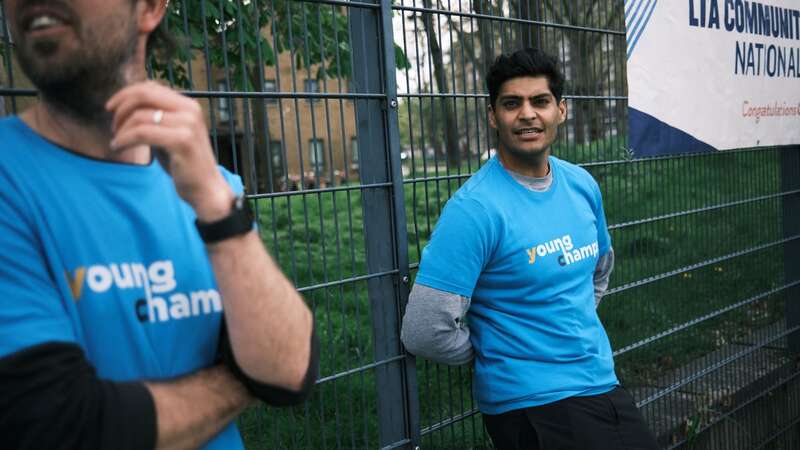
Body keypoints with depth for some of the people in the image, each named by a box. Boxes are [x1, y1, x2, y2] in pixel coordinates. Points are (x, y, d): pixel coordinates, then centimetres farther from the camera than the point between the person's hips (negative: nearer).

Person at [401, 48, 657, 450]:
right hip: (531, 403, -6)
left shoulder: (582, 185, 0)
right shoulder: (476, 208, -22)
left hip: (603, 384, 7)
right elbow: (426, 332, -23)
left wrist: (574, 329, 10)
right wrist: (498, 351, -8)